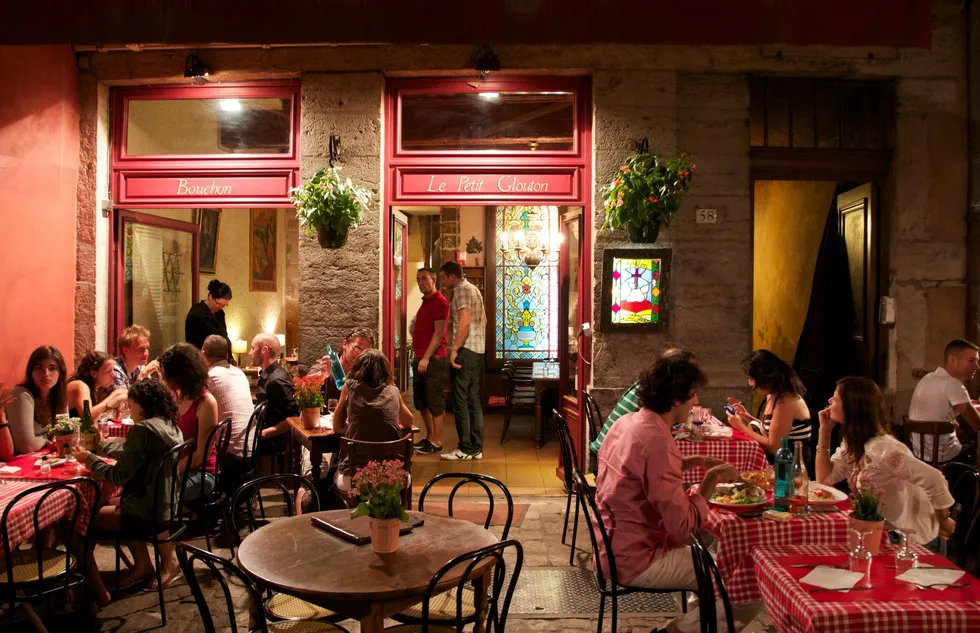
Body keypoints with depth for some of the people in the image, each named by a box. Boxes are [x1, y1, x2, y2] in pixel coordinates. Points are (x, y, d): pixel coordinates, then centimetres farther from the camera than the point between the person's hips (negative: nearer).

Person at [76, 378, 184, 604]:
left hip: (149, 514, -9)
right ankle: (143, 564, 34)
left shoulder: (143, 429, -20)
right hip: (169, 506, 9)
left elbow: (118, 475, -19)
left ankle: (97, 593, 15)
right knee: (113, 503, 32)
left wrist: (89, 458, -4)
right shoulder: (171, 427, 6)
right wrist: (101, 445, 25)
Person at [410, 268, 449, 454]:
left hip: (433, 359, -10)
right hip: (420, 359, 10)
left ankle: (437, 443, 1)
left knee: (435, 402, -5)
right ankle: (429, 437, 25)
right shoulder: (425, 302, 19)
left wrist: (426, 358, -20)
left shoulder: (439, 301, -9)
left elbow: (439, 333, -16)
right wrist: (418, 356, 16)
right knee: (421, 401, 14)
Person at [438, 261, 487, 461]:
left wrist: (454, 349, -21)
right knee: (474, 400, 10)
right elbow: (483, 320, 24)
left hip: (466, 351, -10)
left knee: (461, 400, -5)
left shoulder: (461, 290, -10)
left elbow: (464, 322, -21)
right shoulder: (474, 289, 19)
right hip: (478, 350, 10)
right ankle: (476, 448, 13)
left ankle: (465, 449, -4)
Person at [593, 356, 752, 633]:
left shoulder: (627, 422, 3)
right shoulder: (657, 441, -26)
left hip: (616, 545, 10)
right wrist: (712, 479, -12)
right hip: (637, 560, -10)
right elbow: (683, 525, -25)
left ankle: (702, 607, 30)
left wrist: (694, 461, 10)